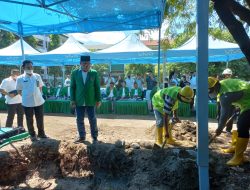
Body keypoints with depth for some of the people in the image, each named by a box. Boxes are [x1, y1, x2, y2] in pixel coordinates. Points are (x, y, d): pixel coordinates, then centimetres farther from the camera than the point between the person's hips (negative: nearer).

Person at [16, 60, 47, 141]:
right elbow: (19, 90, 5)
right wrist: (26, 96, -1)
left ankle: (41, 133, 29)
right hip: (27, 103, -2)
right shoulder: (20, 78, -5)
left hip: (39, 101, 2)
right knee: (29, 120, 9)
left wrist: (38, 95, 7)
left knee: (40, 119, 11)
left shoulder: (37, 76, 3)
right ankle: (32, 135, 26)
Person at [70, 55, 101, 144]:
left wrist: (98, 100, -1)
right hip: (79, 101, 2)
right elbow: (72, 87, 4)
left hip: (90, 101, -1)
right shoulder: (75, 73, 2)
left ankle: (94, 137, 20)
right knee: (79, 120, 8)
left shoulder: (94, 73, 0)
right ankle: (82, 136, 24)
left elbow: (97, 87, 2)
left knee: (92, 120, 5)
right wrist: (72, 100, -1)